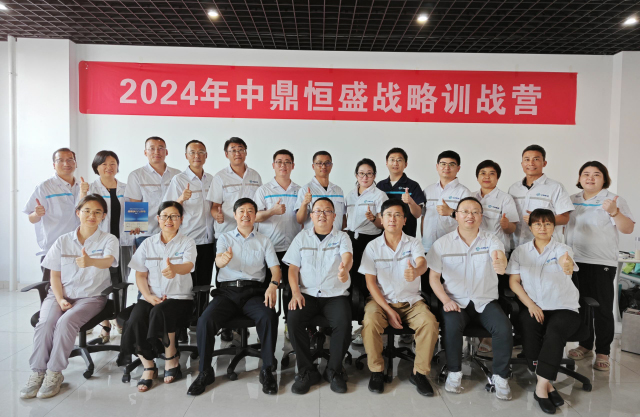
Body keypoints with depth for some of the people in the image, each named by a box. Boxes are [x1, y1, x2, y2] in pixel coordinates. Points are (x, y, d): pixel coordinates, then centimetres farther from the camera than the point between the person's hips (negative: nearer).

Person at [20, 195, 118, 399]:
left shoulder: (108, 240, -2)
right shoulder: (63, 241, 7)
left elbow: (108, 261, -24)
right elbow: (55, 275, 8)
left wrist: (91, 262, -47)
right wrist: (60, 299, -8)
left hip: (91, 296, -3)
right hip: (60, 294, 3)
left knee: (66, 322, -29)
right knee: (45, 323, -25)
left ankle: (54, 372, -12)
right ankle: (37, 372, -10)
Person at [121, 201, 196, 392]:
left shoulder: (187, 242, 1)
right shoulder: (148, 244, 11)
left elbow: (188, 266, -19)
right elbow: (140, 275, 9)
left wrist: (174, 269, -44)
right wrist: (148, 296, -10)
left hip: (179, 297, -3)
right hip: (151, 297, 3)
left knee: (160, 312, -34)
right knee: (135, 320, -27)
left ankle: (171, 358, -10)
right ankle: (148, 367, -7)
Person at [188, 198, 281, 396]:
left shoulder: (264, 241, 16)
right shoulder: (225, 238, 15)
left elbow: (275, 267, 6)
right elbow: (218, 260, -6)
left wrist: (273, 285, -17)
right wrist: (224, 258, -32)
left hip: (254, 292, 0)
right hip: (227, 291, 1)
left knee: (269, 317, -31)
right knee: (205, 320, -25)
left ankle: (267, 371, -15)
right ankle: (205, 372, -6)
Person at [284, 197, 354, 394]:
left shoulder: (342, 237, 6)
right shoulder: (302, 237, 11)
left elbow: (348, 256, -16)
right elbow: (293, 268, 8)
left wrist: (345, 269, -41)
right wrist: (295, 292, -9)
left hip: (336, 295, -1)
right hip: (307, 293, 1)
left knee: (343, 324, -29)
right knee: (293, 320, -26)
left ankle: (334, 370, -3)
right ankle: (307, 371, -6)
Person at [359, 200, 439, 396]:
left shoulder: (413, 243, 2)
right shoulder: (373, 247, 1)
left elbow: (422, 263, -21)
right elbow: (370, 282, -3)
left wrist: (415, 271, -48)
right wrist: (388, 310, -14)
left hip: (410, 300, 1)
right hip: (381, 299, -1)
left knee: (430, 323, -26)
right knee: (370, 322, -30)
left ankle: (419, 372, -5)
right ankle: (377, 371, -7)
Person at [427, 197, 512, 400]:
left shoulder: (491, 240, -1)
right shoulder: (442, 243, 1)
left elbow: (499, 256, -25)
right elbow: (434, 276, 3)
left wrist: (501, 264, -51)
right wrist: (446, 300, -13)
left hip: (486, 301, 1)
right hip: (456, 301, -1)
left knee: (504, 329, -25)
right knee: (452, 326, -30)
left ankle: (500, 376, -2)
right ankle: (454, 372, -6)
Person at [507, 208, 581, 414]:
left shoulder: (562, 249, 1)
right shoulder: (520, 251, 8)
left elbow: (567, 263, -25)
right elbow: (513, 282, 3)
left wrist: (567, 266, -52)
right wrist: (530, 304, -12)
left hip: (564, 308, -1)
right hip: (533, 306, 2)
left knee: (555, 331, -33)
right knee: (528, 326, -31)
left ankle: (541, 386, -27)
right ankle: (547, 384, -19)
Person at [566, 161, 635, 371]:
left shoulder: (614, 200, -3)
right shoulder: (572, 200, 10)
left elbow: (628, 229, -13)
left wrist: (614, 212, -29)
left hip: (602, 264, -4)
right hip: (575, 261, 5)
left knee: (602, 309, 0)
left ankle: (603, 353, 11)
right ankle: (585, 345, 27)